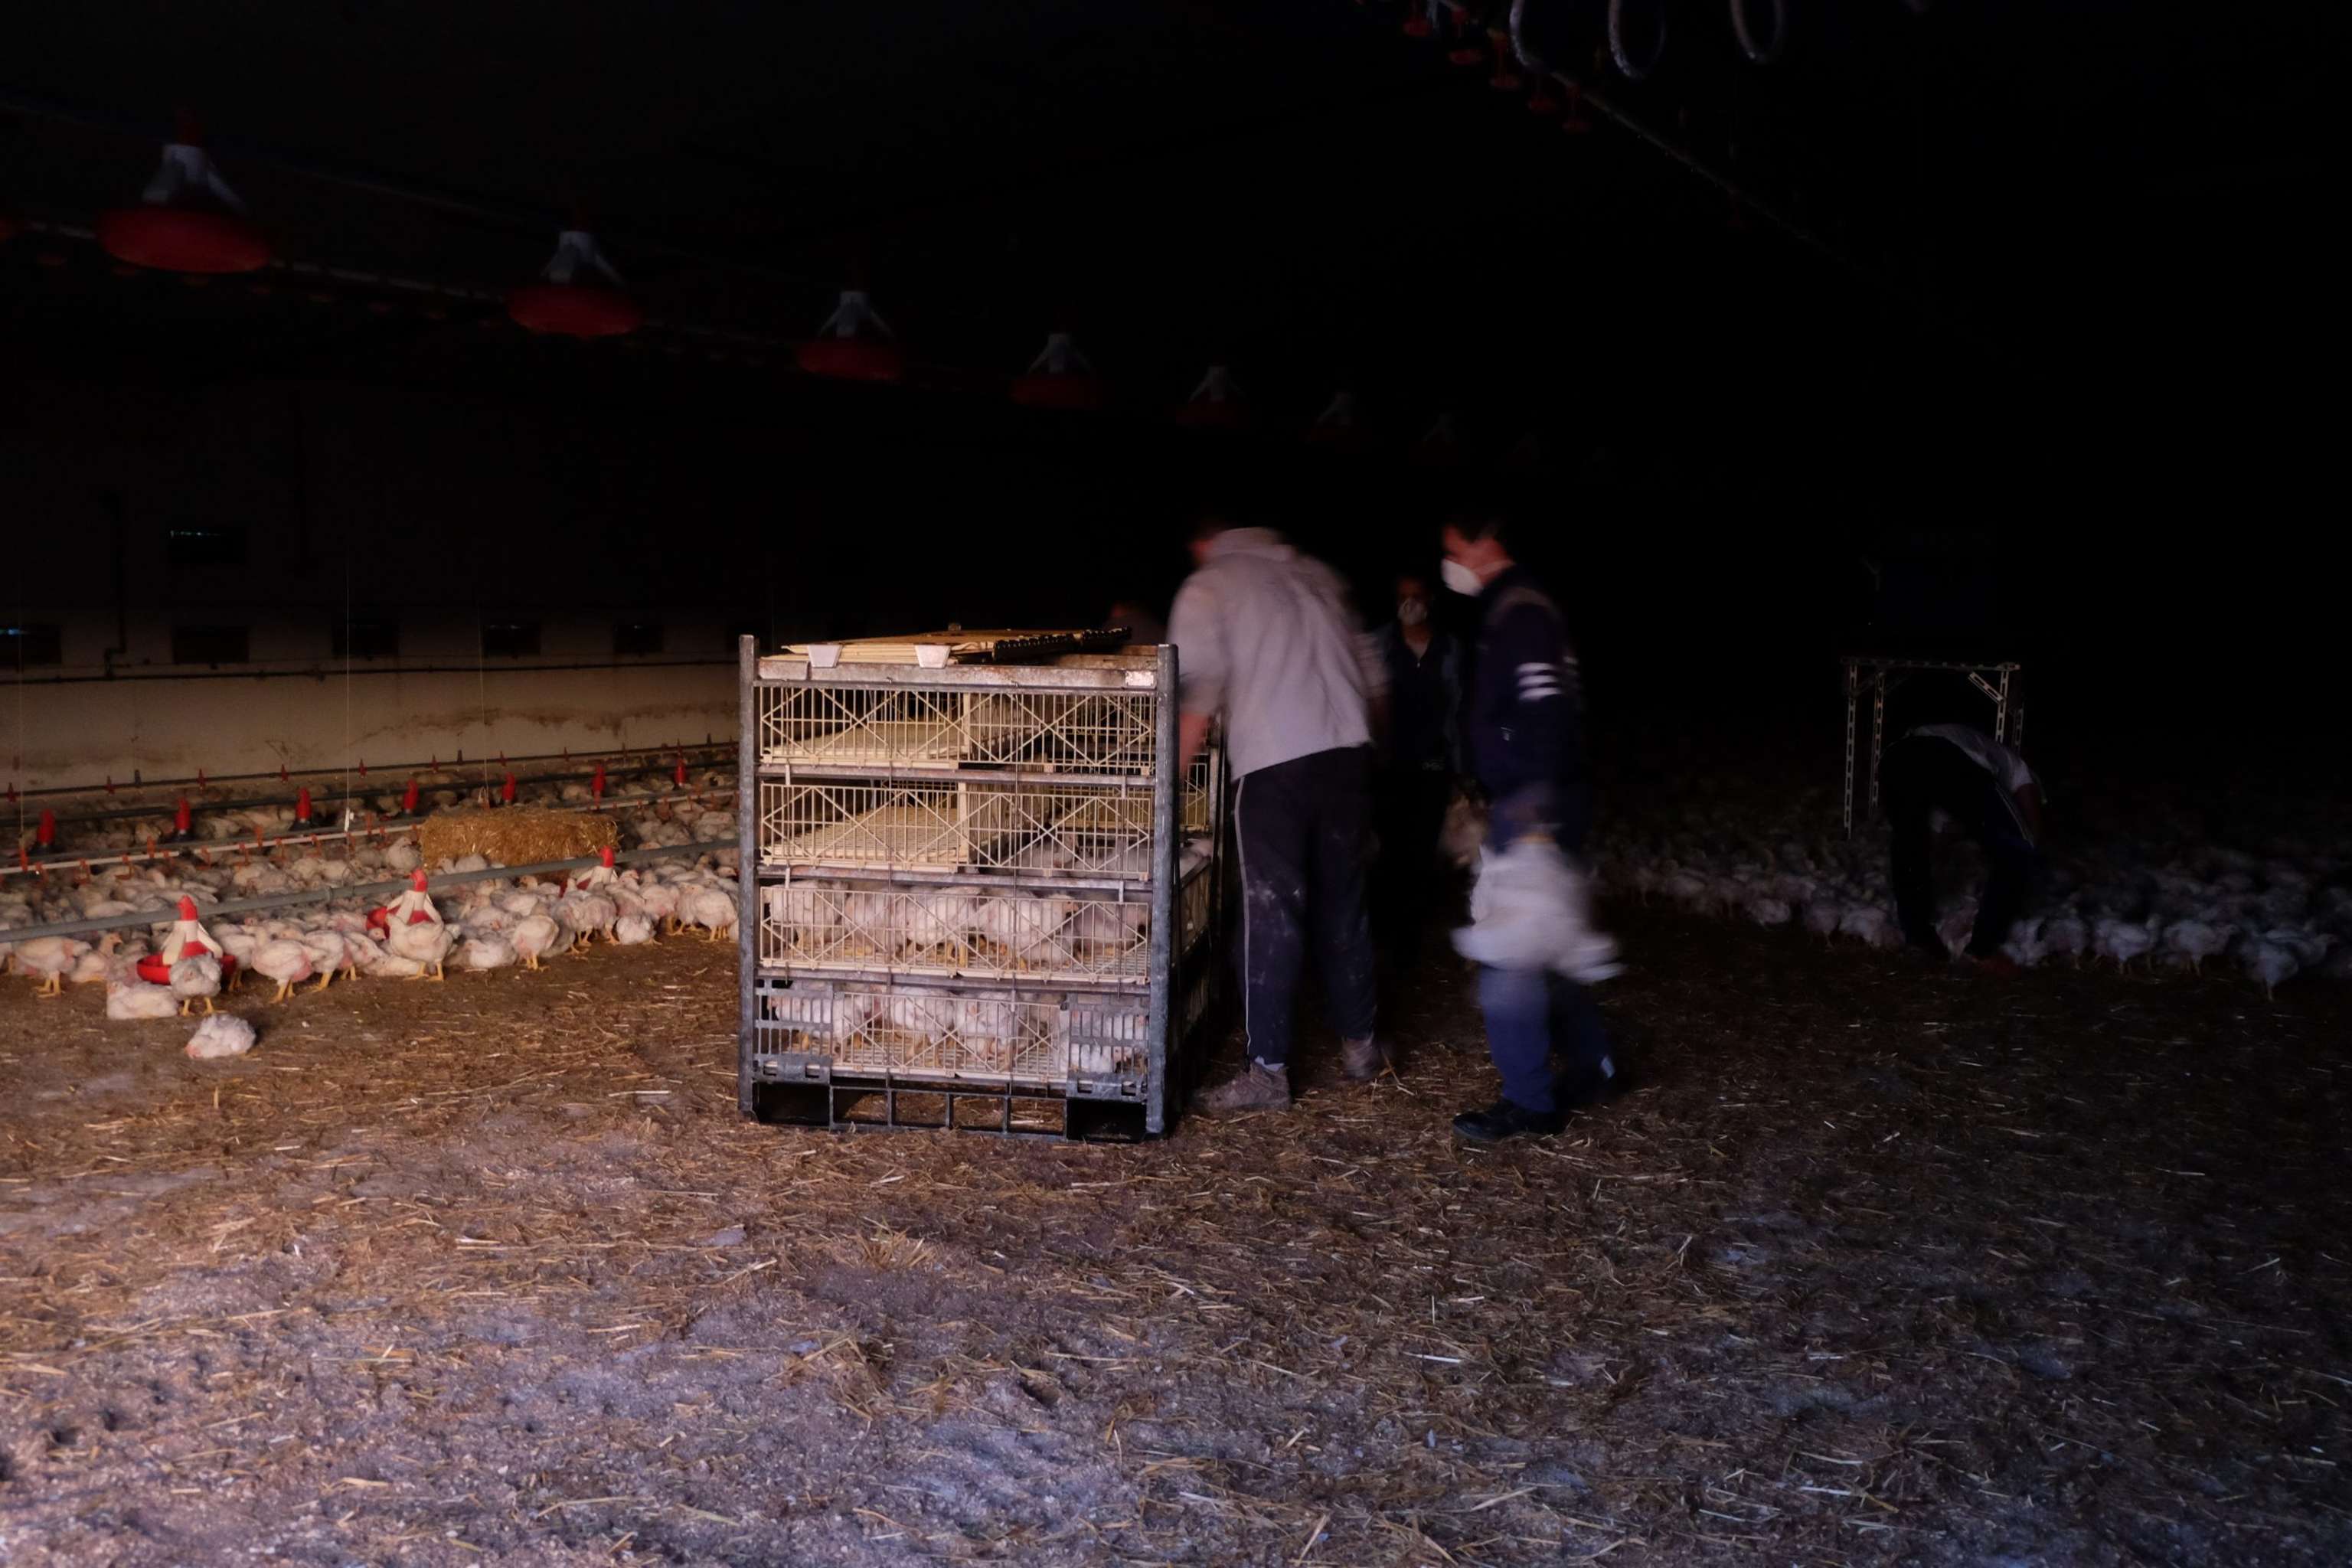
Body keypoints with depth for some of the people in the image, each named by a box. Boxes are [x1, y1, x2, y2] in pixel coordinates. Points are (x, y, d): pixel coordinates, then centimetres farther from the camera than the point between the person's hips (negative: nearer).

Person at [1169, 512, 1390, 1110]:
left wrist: (1174, 775, -5)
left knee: (1273, 915, -1)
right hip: (1349, 752, 5)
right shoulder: (1316, 574, 18)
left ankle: (1268, 1070, 2)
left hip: (1273, 763, -5)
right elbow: (1370, 673, 18)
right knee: (1344, 904, 15)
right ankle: (1360, 1045, 25)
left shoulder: (1207, 588, 3)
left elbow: (1198, 694, -7)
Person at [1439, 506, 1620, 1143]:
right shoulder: (1509, 609, 17)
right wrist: (1493, 804, 26)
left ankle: (1530, 1102, 4)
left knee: (1509, 952, -6)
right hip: (1519, 806, 10)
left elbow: (1546, 718, -24)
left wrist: (1535, 820, -28)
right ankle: (1594, 1061, 29)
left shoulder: (1521, 613, -15)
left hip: (1532, 808, -10)